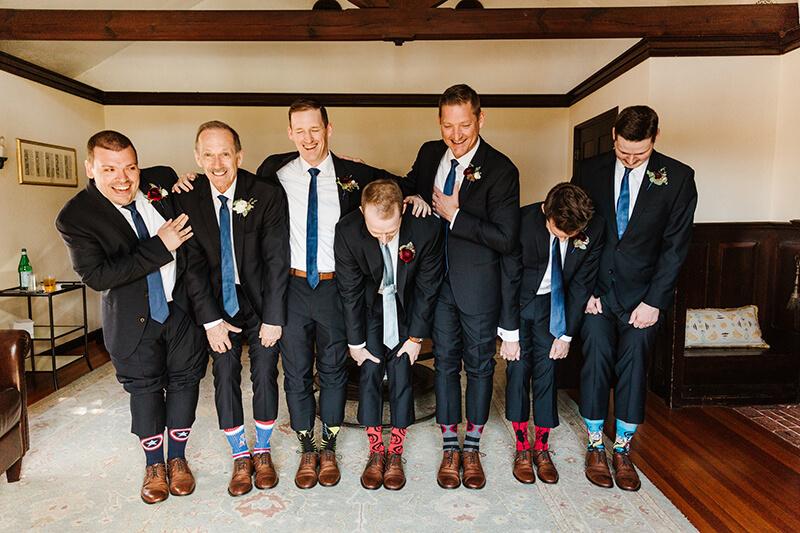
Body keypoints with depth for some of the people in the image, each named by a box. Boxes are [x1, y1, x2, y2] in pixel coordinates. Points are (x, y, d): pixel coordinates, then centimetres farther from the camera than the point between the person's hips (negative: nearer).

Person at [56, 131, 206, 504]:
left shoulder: (162, 181, -6)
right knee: (144, 387, 13)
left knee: (184, 379, 12)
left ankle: (178, 457, 34)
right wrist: (159, 246, -28)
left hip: (182, 305, 3)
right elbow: (96, 276, -24)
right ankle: (154, 463, 35)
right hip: (134, 318, -2)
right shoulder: (74, 217, -16)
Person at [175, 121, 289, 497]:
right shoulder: (188, 198, -8)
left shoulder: (267, 196, -16)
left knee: (264, 376, 6)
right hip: (218, 303, 2)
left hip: (260, 301, -1)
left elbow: (277, 261, -13)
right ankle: (240, 457, 24)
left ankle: (262, 452, 28)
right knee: (225, 378, 5)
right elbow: (193, 263, -6)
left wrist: (273, 318, -13)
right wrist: (210, 320, -10)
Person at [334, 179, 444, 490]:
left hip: (408, 305, 0)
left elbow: (427, 286, -15)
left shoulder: (426, 228, -29)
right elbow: (349, 290, -15)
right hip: (369, 304, 1)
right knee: (369, 373, -2)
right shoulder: (347, 231, -28)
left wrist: (416, 337, -9)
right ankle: (376, 451, 15)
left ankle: (395, 453, 15)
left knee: (402, 374, -2)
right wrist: (355, 341, -9)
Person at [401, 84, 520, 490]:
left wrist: (455, 215, -18)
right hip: (437, 279, 4)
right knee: (445, 362, 13)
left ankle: (472, 448, 33)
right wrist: (409, 196, -1)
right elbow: (410, 185, 22)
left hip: (478, 284, -4)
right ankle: (450, 448, 30)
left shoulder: (500, 170, -14)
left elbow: (505, 239, -19)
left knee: (479, 364, 12)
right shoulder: (429, 154, 2)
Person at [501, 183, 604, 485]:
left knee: (546, 371, 1)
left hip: (553, 303, 2)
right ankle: (522, 447, 12)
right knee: (518, 368, -3)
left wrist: (566, 335, -6)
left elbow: (581, 284, -8)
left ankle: (542, 448, 16)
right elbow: (509, 279, -18)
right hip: (517, 301, -1)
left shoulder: (594, 229, -19)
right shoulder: (522, 221, -27)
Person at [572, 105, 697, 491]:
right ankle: (596, 448, 16)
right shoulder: (590, 172, -1)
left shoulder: (677, 178, -4)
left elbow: (675, 245, -4)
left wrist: (654, 300, -8)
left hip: (643, 293, 0)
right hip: (597, 289, 0)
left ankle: (622, 450, 20)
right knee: (596, 363, -2)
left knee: (634, 368, 3)